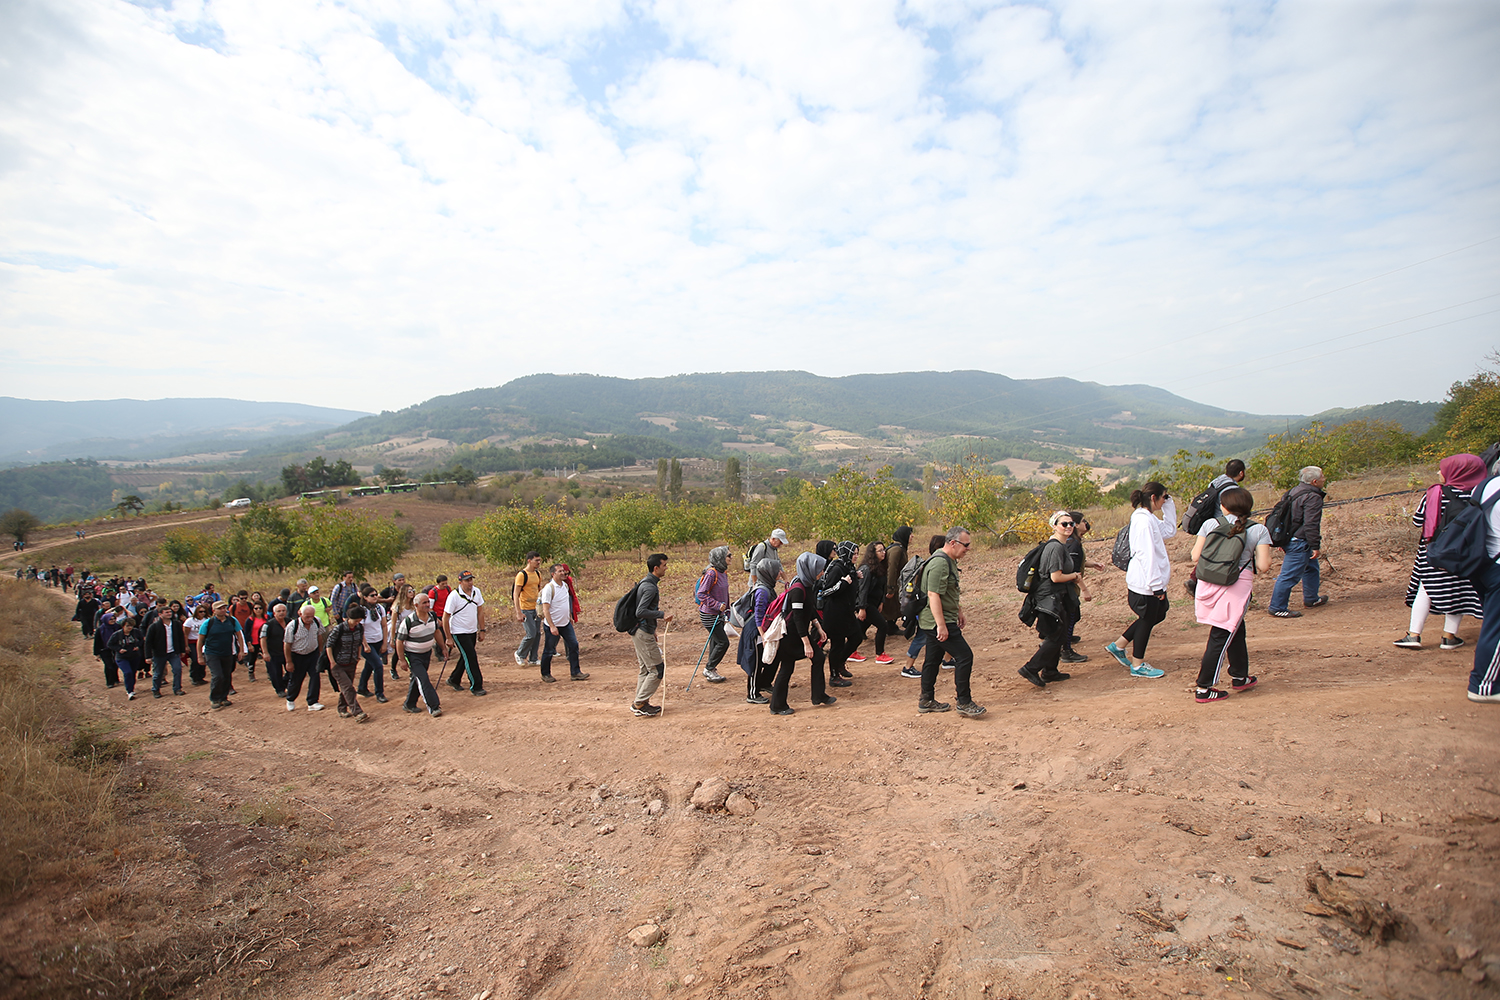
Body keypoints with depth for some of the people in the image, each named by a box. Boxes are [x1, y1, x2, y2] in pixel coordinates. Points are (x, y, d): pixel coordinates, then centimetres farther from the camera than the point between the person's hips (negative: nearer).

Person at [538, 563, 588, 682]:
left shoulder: (565, 585, 6)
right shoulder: (549, 588, -17)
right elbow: (545, 609, -20)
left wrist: (570, 617, 21)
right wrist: (552, 626, -24)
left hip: (566, 623, 7)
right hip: (553, 625, -7)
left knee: (573, 645, 3)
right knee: (549, 650, 5)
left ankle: (575, 672, 11)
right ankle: (545, 674, 23)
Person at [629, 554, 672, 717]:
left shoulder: (645, 583, 13)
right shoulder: (650, 587, -19)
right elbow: (640, 612, -26)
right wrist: (662, 614, -22)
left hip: (639, 631, 11)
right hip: (644, 632, -11)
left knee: (646, 669, 16)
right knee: (657, 669, -5)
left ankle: (639, 704, 22)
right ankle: (640, 704, 1)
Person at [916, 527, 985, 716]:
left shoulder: (949, 561, 14)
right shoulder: (939, 563, -21)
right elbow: (933, 595, -26)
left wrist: (959, 611, 25)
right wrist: (941, 626, -28)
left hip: (934, 622, 11)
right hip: (938, 622, -11)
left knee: (933, 659, 15)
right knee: (964, 656, -7)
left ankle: (926, 700, 23)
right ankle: (964, 703, 1)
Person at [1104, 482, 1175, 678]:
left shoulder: (1149, 518, 11)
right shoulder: (1143, 520, -20)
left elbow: (1170, 529, 23)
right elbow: (1147, 555, -23)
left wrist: (1169, 504, 16)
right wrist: (1157, 585, -22)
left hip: (1150, 581, 10)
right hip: (1145, 583, -10)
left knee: (1157, 614, 20)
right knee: (1147, 620, 3)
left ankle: (1118, 646, 27)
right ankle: (1138, 665, 18)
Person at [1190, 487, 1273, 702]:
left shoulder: (1211, 524, 0)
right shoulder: (1259, 530, -2)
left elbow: (1195, 557, -1)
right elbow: (1263, 566, -9)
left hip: (1208, 585, 3)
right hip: (1237, 586, -3)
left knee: (1235, 630, 24)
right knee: (1221, 637, 3)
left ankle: (1239, 677, 38)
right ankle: (1204, 689, 6)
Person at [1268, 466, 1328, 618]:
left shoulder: (1293, 491, 12)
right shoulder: (1313, 497, -17)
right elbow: (1311, 524, -22)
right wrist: (1316, 546, -16)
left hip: (1289, 538, 11)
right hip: (1299, 543, -11)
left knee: (1311, 567, 27)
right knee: (1290, 575, -6)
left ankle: (1311, 599, 42)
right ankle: (1277, 608, -3)